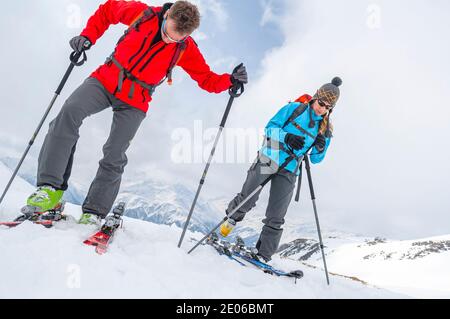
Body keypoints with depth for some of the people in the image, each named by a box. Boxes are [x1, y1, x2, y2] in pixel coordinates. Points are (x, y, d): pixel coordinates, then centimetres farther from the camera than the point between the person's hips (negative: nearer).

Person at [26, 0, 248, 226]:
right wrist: (88, 36, -3)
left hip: (134, 104, -1)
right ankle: (51, 187, -19)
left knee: (114, 157, -10)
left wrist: (230, 80, -19)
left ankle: (94, 212, 6)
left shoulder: (187, 50, -9)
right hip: (105, 81, 1)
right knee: (69, 113, -23)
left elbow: (206, 79, -1)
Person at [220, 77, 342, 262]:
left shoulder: (325, 130, 10)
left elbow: (315, 159, 14)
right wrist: (287, 137, -20)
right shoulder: (295, 108, 3)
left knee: (276, 217, 1)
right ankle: (231, 219, 27)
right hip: (268, 160, -2)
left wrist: (320, 148, -8)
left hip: (289, 172, 2)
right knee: (247, 200, -5)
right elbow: (271, 127, -1)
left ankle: (263, 255, 12)